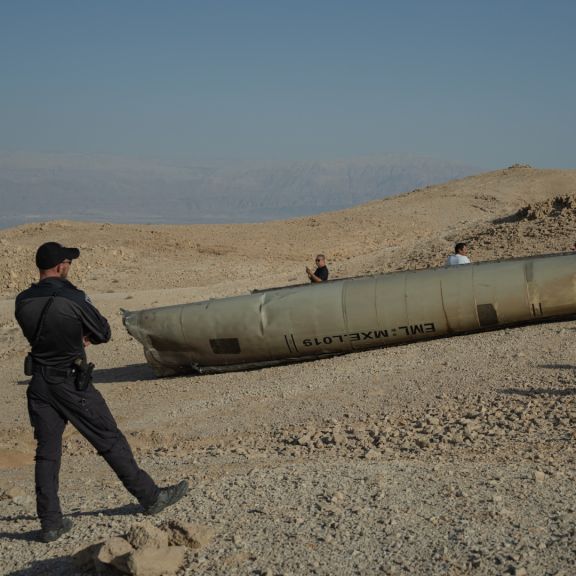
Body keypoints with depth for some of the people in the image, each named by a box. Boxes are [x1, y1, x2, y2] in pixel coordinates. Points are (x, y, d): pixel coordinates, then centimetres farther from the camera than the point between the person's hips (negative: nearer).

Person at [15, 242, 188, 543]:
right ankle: (150, 497, 19)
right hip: (72, 383, -5)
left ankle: (50, 523, 10)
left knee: (46, 452, 9)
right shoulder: (73, 298, -18)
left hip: (40, 384, 5)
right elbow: (103, 333, -6)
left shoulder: (23, 302, -1)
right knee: (110, 441, 6)